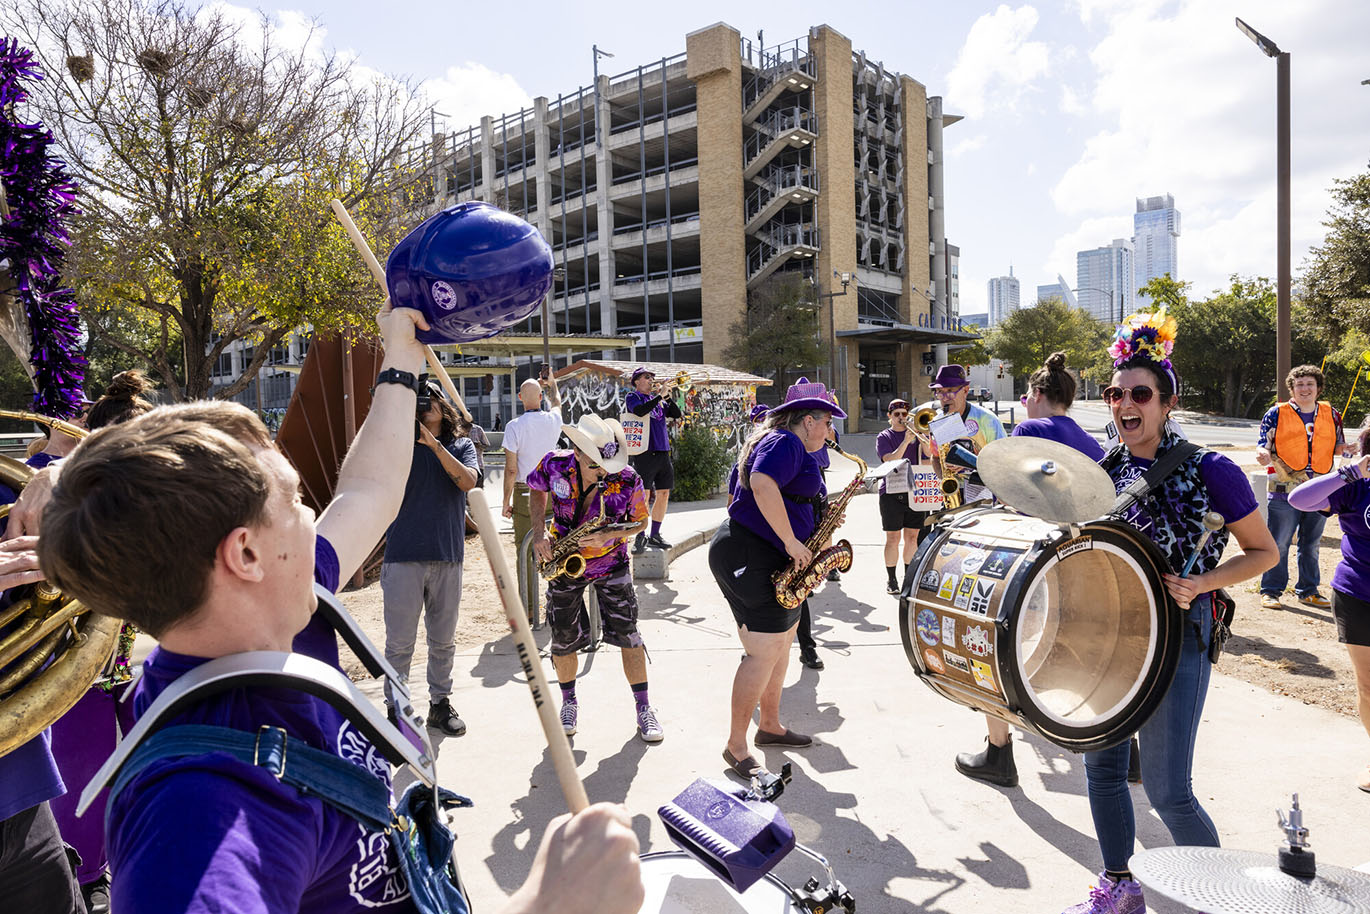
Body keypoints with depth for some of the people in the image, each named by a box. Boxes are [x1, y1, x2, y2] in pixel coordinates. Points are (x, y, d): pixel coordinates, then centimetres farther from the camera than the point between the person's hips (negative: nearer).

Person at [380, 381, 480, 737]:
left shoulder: (461, 446, 9)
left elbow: (468, 481, -10)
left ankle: (440, 703, 26)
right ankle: (395, 709, 15)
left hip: (448, 558, 2)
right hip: (403, 556, -2)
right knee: (399, 643, 1)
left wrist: (433, 443, -16)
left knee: (443, 640, 12)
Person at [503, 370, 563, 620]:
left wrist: (506, 501, 0)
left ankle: (528, 607, 7)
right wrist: (552, 383, 46)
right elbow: (557, 401, 27)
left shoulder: (514, 426, -9)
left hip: (525, 494, -3)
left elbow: (511, 469, -9)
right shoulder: (553, 421, 0)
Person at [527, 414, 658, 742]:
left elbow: (640, 521, -7)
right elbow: (536, 489, 5)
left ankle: (643, 709, 11)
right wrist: (538, 530, -9)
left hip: (610, 564, -1)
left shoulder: (627, 480, -24)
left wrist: (609, 536, -26)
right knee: (563, 639, 6)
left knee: (628, 634, -5)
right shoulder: (554, 465, -19)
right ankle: (569, 703, 32)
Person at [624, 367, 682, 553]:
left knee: (663, 494, 8)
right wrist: (660, 396, -16)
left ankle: (654, 535, 17)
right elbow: (640, 410, -19)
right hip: (644, 452, -7)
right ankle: (640, 537, -1)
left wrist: (666, 396, 0)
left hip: (663, 452, 7)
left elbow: (677, 414, 11)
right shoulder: (632, 397, 2)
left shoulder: (657, 400, 19)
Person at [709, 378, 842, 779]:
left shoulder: (790, 447, 22)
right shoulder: (786, 443, -13)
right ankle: (736, 747, -1)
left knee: (783, 640, 18)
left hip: (772, 561, 12)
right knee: (764, 652, -10)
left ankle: (770, 725, 32)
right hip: (750, 557, -12)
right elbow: (762, 484, -31)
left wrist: (822, 516, 12)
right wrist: (791, 540, -25)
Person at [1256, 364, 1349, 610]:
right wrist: (1264, 455, -23)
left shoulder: (1331, 414, 11)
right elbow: (1264, 447, -1)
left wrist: (1347, 450, -5)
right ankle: (1271, 591, 10)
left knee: (1311, 544, 13)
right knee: (1278, 544, -2)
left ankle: (1308, 591, 26)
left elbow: (1338, 447, 18)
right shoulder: (1276, 414, 0)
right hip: (1283, 490, -4)